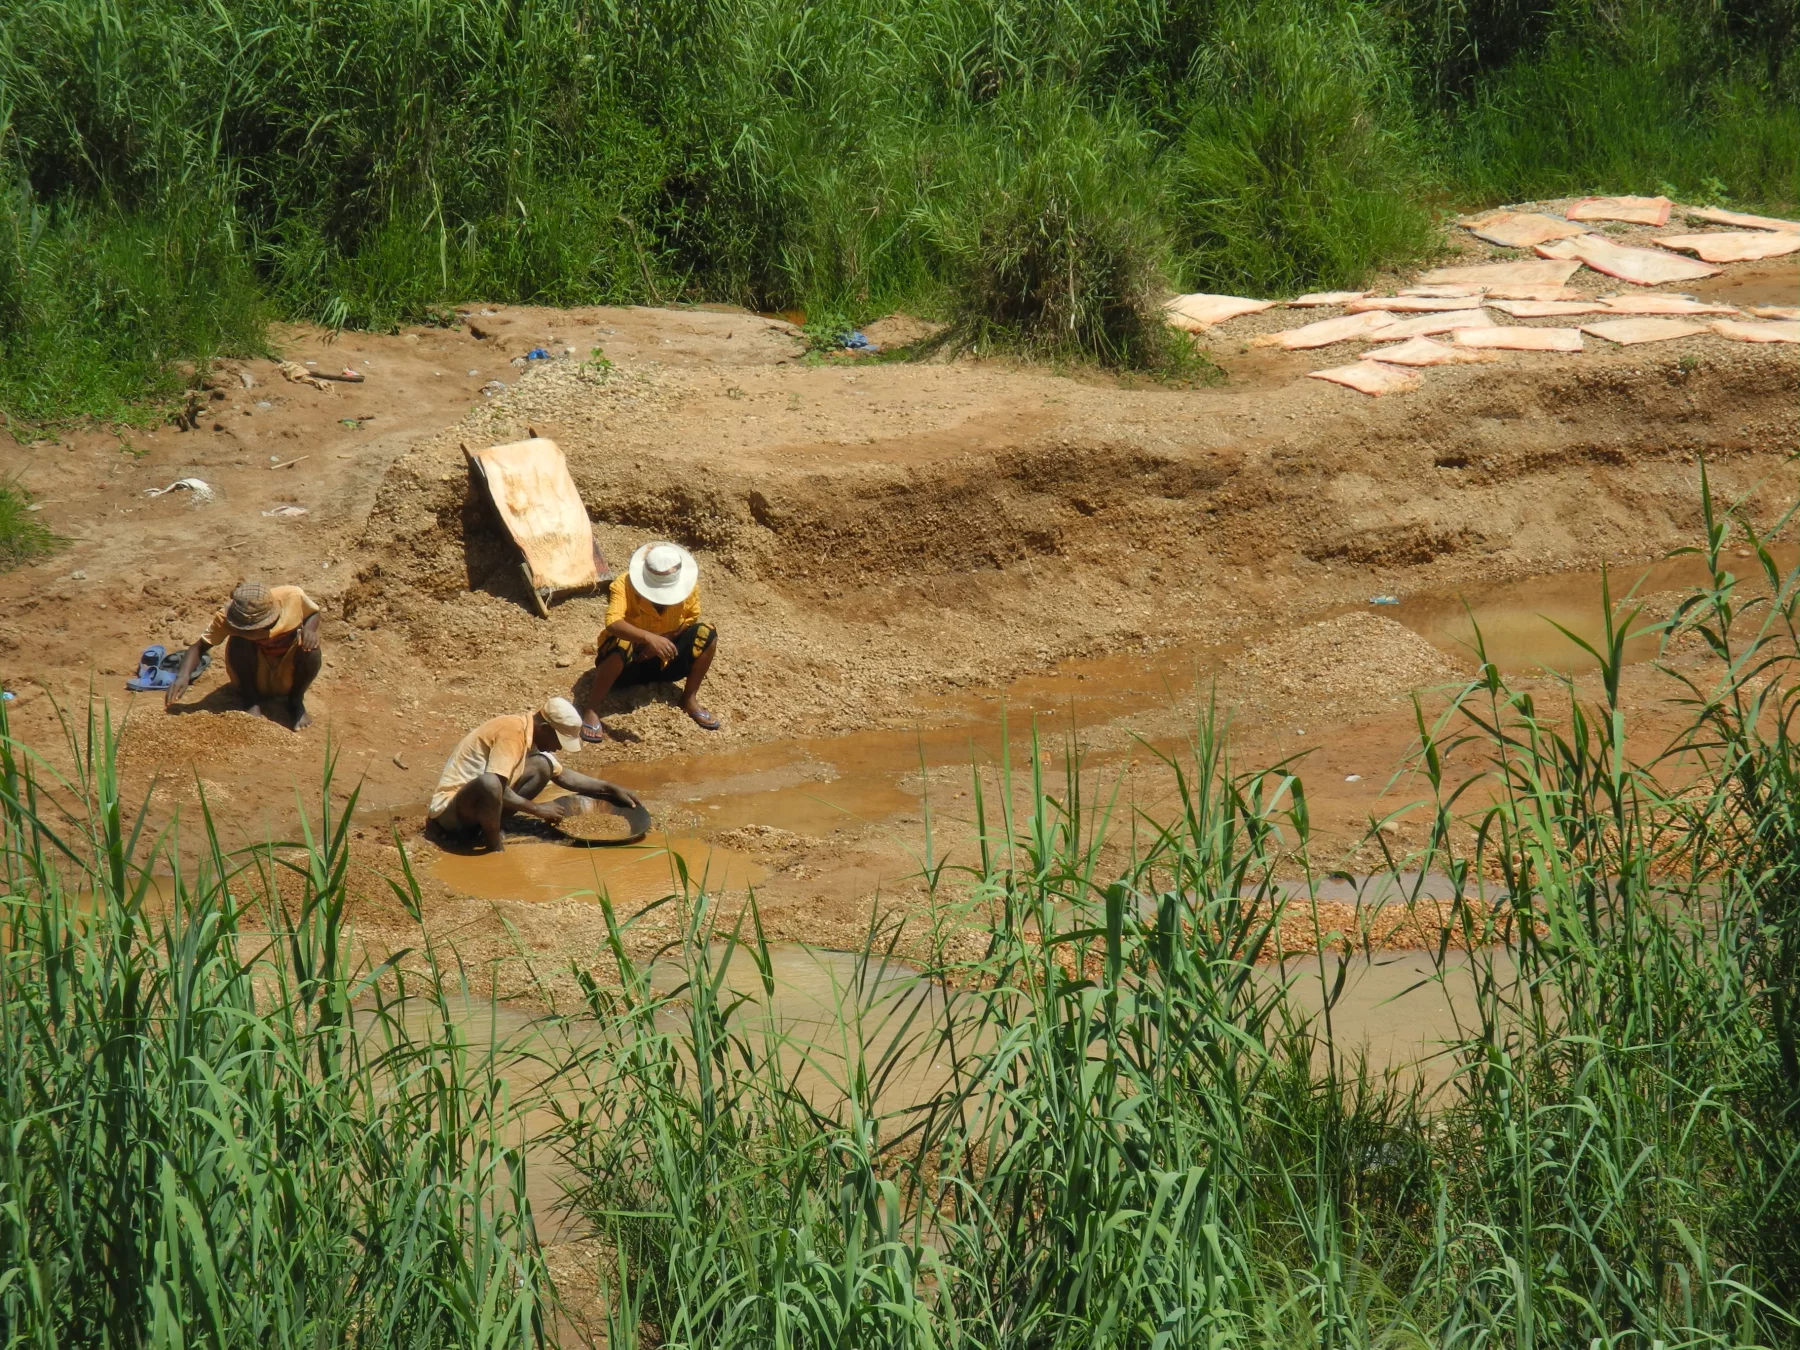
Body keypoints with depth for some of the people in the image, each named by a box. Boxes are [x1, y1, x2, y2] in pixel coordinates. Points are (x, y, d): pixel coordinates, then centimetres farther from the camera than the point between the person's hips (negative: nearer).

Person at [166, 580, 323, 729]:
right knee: (239, 642, -31)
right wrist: (183, 676, -43)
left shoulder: (293, 597, -27)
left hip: (289, 675, 1)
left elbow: (313, 613, -6)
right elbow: (199, 646, -25)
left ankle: (296, 701, -1)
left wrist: (310, 628, -29)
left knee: (311, 651, -31)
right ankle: (251, 703, -9)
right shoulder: (228, 616, -28)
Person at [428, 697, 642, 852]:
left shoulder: (532, 734, 7)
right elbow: (494, 786, -30)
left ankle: (490, 825, -2)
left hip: (475, 808, 9)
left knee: (542, 767, 5)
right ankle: (495, 846, -15)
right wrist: (536, 809, -19)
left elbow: (563, 775, 20)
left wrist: (611, 789, 14)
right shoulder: (513, 731, -22)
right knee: (489, 784, -41)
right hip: (451, 811, -9)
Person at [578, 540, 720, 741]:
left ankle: (690, 699, 0)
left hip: (662, 661, 4)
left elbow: (692, 620, -3)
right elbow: (612, 623, -41)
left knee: (707, 633, -17)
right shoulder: (625, 584, -27)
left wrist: (664, 639, -21)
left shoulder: (687, 585, -15)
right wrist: (649, 637, -57)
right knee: (620, 647, -39)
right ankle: (591, 710, -21)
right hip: (627, 664, -4)